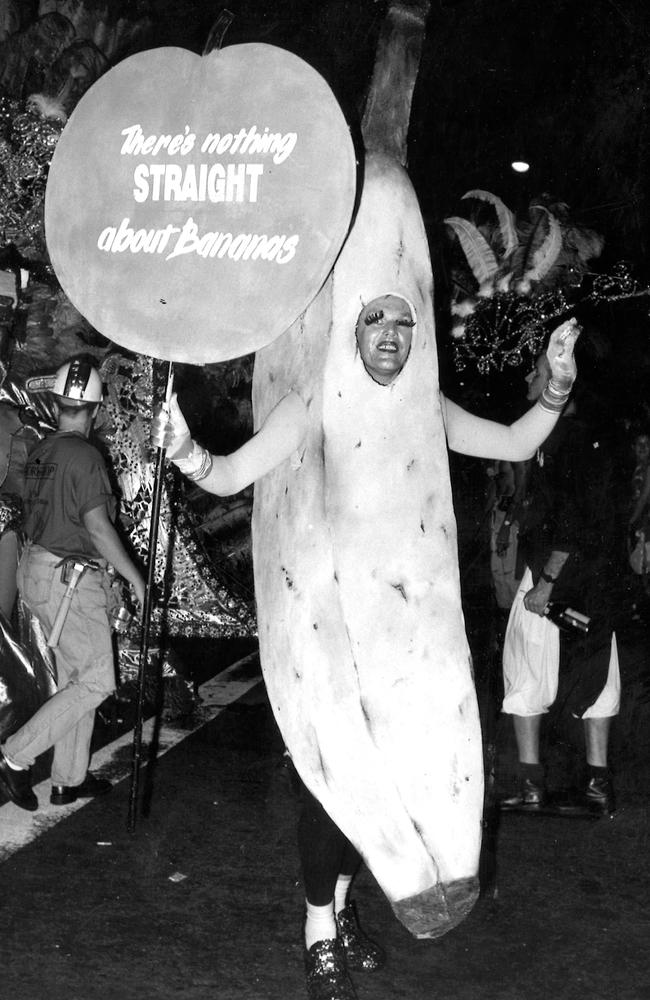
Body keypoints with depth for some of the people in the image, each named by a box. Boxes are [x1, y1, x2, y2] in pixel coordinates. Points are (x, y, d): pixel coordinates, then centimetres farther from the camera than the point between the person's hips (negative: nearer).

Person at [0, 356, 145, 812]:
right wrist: (135, 577, -14)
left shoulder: (41, 451, 7)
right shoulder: (84, 456, -18)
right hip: (71, 579, -9)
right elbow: (98, 526, -21)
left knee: (74, 678, 16)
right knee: (96, 682, -2)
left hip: (37, 566, 9)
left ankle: (70, 779, 21)